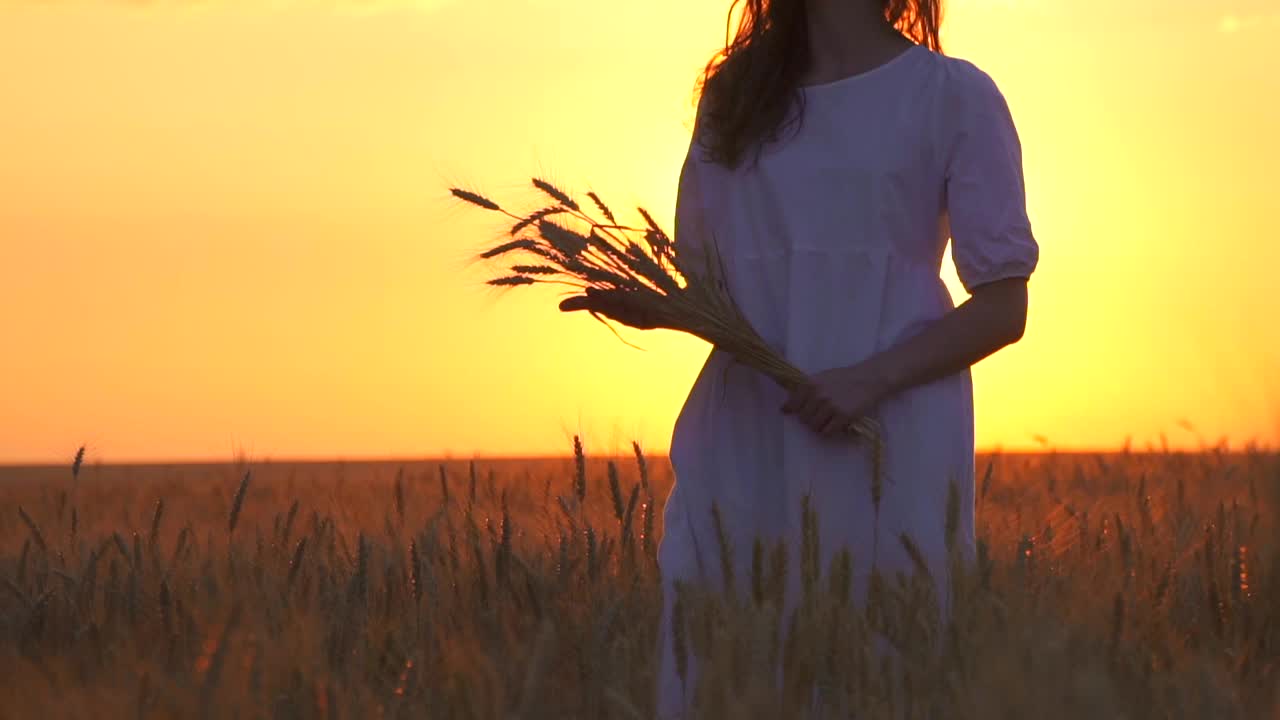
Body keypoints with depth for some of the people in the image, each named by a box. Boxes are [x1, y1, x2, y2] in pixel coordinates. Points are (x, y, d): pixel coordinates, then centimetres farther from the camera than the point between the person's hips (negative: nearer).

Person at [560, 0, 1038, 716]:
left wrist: (875, 377, -15)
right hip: (742, 446, 4)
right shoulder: (734, 94, 15)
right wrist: (644, 304, -3)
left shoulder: (953, 95, 2)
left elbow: (1003, 308, 0)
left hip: (885, 450, -3)